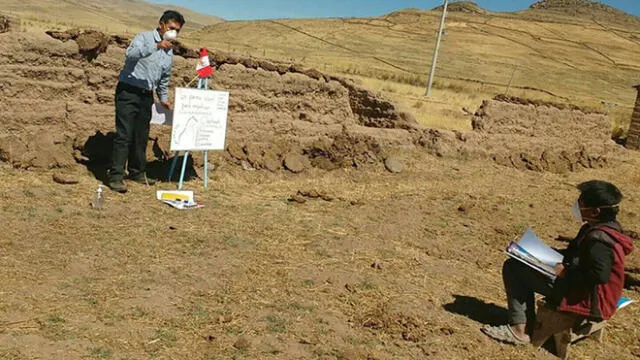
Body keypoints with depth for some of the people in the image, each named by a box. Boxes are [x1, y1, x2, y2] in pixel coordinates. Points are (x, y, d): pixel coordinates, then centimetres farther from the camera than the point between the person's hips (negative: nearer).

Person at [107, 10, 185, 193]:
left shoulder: (170, 52, 13)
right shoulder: (144, 37, -7)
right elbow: (131, 53, -29)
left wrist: (164, 98, 15)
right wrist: (156, 46, -38)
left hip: (146, 96, 7)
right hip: (128, 92, -7)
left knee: (141, 136, 12)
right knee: (124, 135, -10)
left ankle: (137, 172, 24)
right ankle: (116, 176, -7)